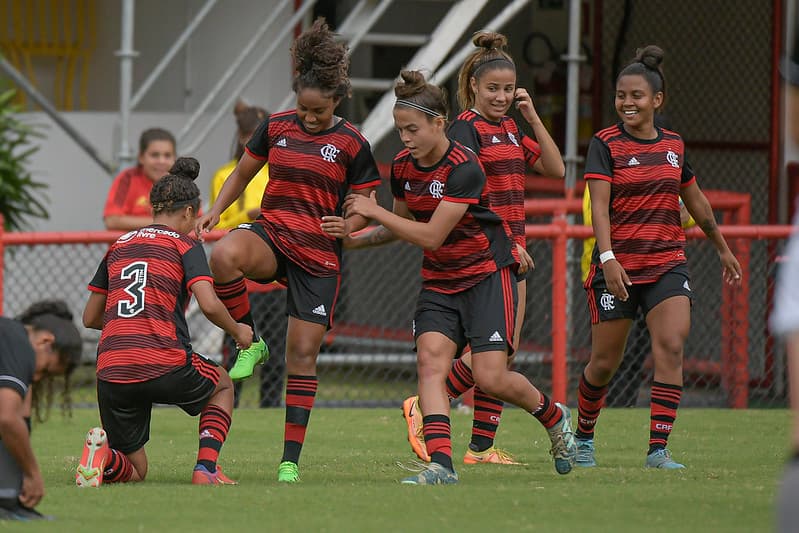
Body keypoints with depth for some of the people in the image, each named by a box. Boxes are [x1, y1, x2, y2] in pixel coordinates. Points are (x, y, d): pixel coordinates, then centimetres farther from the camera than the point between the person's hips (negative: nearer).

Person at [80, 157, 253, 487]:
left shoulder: (118, 246, 19)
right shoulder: (185, 246, 4)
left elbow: (90, 318, 22)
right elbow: (209, 305, -11)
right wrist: (237, 331, 10)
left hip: (111, 373, 4)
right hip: (164, 367, -4)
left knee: (134, 471, 19)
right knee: (222, 386, 31)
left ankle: (105, 456, -16)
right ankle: (206, 468, 11)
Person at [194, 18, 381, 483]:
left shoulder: (353, 145, -3)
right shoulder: (276, 127, 5)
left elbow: (364, 207, 4)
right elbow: (243, 174, 19)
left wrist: (347, 226, -19)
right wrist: (215, 212, 4)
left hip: (320, 256, -2)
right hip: (271, 235, 2)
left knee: (302, 354, -5)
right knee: (225, 256, -35)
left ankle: (291, 459, 3)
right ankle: (251, 344, -11)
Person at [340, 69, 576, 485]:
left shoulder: (463, 168, -22)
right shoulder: (403, 166, 1)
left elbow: (431, 236, -24)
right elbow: (402, 227, 17)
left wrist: (374, 212, -21)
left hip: (487, 274, -6)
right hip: (439, 280, 6)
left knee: (490, 378, -12)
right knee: (430, 359, -17)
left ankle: (553, 416, 19)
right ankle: (439, 464, -26)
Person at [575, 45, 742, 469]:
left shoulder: (673, 145, 8)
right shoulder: (605, 144, -5)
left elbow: (696, 202, 23)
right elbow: (599, 207, -16)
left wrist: (723, 249, 32)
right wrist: (608, 258, -30)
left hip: (667, 265, 3)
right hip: (617, 267, -3)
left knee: (671, 348, -16)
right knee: (604, 362, 5)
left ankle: (658, 450, -16)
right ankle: (582, 437, 30)